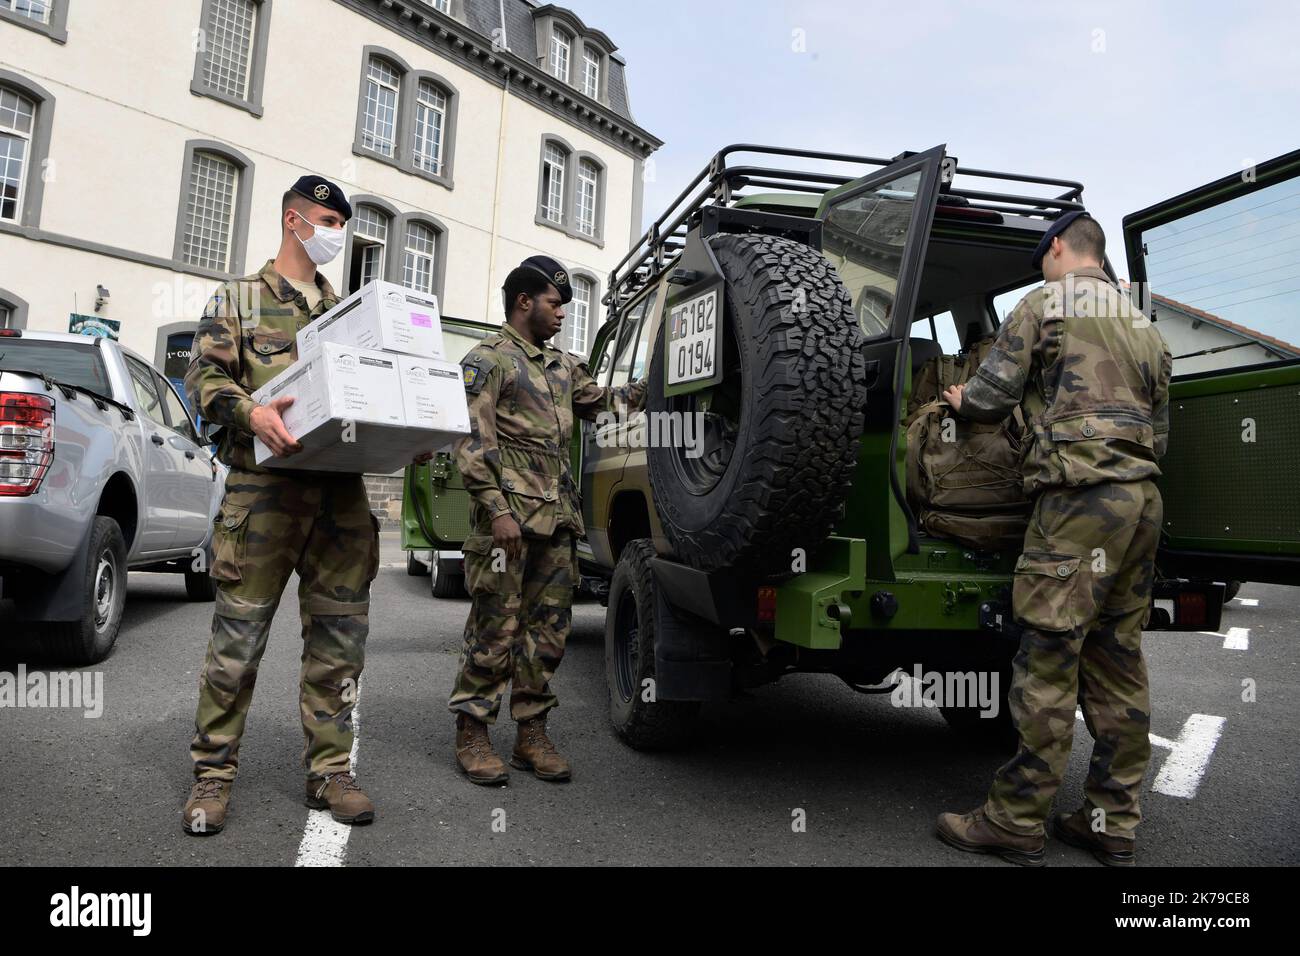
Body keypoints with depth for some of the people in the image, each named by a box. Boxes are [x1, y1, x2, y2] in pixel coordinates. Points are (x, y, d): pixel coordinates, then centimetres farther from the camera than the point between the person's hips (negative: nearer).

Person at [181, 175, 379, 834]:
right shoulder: (240, 298, 11)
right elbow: (204, 376, 1)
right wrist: (250, 411, -20)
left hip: (342, 489, 4)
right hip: (265, 484, -4)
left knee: (340, 635, 4)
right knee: (239, 632, -1)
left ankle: (329, 770, 15)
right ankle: (212, 774, 13)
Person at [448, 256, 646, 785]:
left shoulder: (563, 366, 21)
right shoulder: (486, 360, -2)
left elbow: (602, 401, 31)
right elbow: (472, 441, -10)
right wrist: (497, 508, -18)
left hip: (559, 520, 7)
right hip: (509, 516, -7)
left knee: (548, 630, 9)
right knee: (496, 628, -2)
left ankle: (531, 734, 19)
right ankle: (472, 734, 11)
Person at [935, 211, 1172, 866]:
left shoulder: (1045, 302, 1)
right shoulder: (1142, 324, 24)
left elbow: (990, 396, -4)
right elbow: (1158, 428, 24)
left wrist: (961, 401, 17)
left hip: (1080, 496, -8)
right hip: (1143, 498, 9)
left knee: (1047, 662, -6)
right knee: (1117, 664, 10)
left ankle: (1014, 823, 1)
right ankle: (1113, 824, 17)